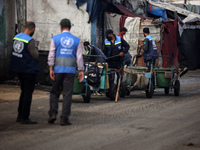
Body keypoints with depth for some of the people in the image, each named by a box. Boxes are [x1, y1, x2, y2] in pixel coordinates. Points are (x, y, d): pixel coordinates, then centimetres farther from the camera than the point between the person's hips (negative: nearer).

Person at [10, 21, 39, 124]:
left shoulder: (16, 37, 5)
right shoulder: (30, 40, -19)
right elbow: (35, 56, -18)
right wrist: (36, 49, 2)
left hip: (19, 69, 8)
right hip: (28, 69, -8)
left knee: (24, 91, 19)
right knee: (28, 93, 0)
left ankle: (20, 116, 22)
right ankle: (24, 118, 2)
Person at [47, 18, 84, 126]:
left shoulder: (55, 39, 2)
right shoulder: (76, 40, 7)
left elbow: (51, 55, -2)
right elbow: (79, 56, 5)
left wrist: (51, 69, -2)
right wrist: (81, 70, 8)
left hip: (58, 69, 0)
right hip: (70, 69, 0)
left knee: (55, 92, 12)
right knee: (67, 93, 1)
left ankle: (53, 113, -2)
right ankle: (64, 118, -2)